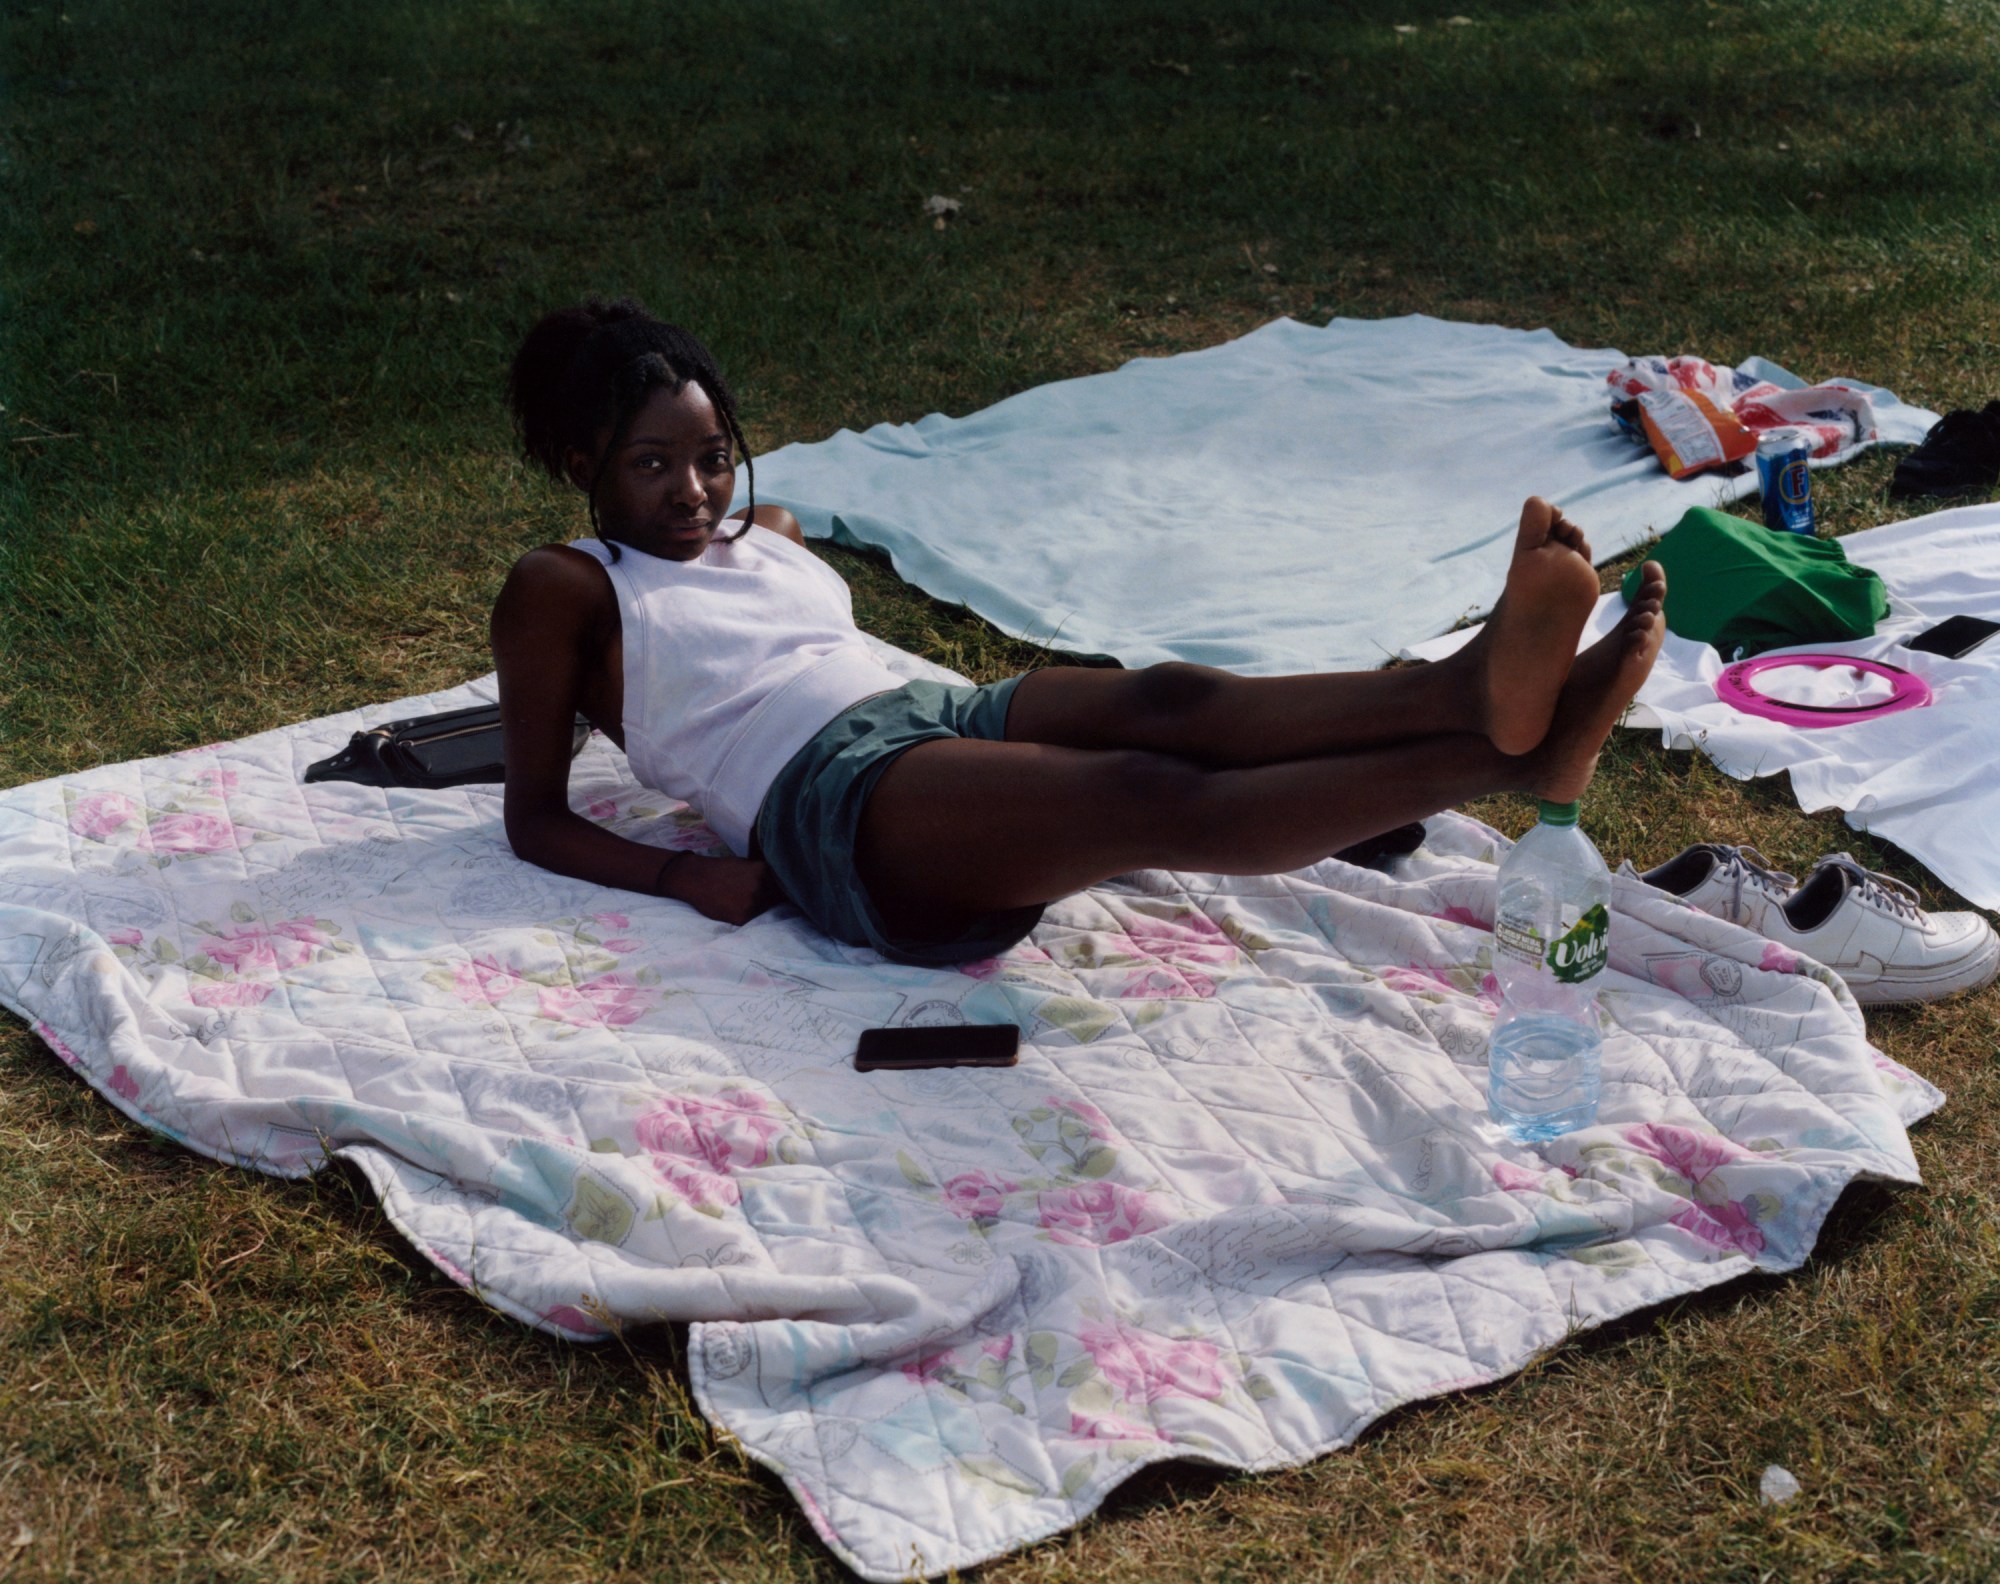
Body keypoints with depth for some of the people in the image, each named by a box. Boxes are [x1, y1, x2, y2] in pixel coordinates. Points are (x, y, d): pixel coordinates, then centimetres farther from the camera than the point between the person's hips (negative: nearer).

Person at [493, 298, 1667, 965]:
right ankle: (1503, 752, -53)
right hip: (834, 804, -7)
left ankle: (1470, 689, -54)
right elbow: (536, 817, 8)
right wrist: (682, 874, -8)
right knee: (1156, 798, -32)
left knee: (1163, 702, -27)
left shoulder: (767, 537, 31)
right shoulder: (561, 592, 11)